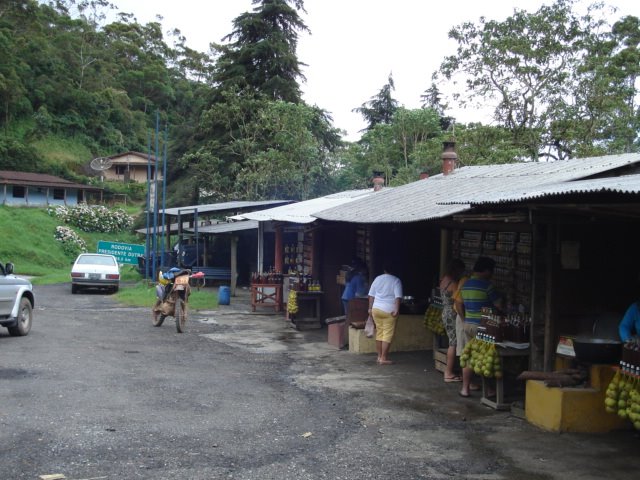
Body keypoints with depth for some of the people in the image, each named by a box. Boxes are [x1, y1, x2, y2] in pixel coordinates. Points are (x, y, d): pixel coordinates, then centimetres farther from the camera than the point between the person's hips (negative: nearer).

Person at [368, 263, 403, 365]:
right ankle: (383, 358, -2)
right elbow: (398, 296, -15)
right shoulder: (396, 280, -4)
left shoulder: (377, 279, 8)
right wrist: (397, 310, -16)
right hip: (389, 311, -5)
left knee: (379, 332, 14)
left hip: (376, 309, 5)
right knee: (387, 334, -1)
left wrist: (370, 308, 17)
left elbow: (371, 295, 11)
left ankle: (379, 356, 19)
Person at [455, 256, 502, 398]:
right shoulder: (487, 285, -14)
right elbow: (499, 305, -12)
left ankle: (465, 387, 11)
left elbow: (458, 304, 17)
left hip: (468, 325, 6)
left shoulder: (465, 285, 9)